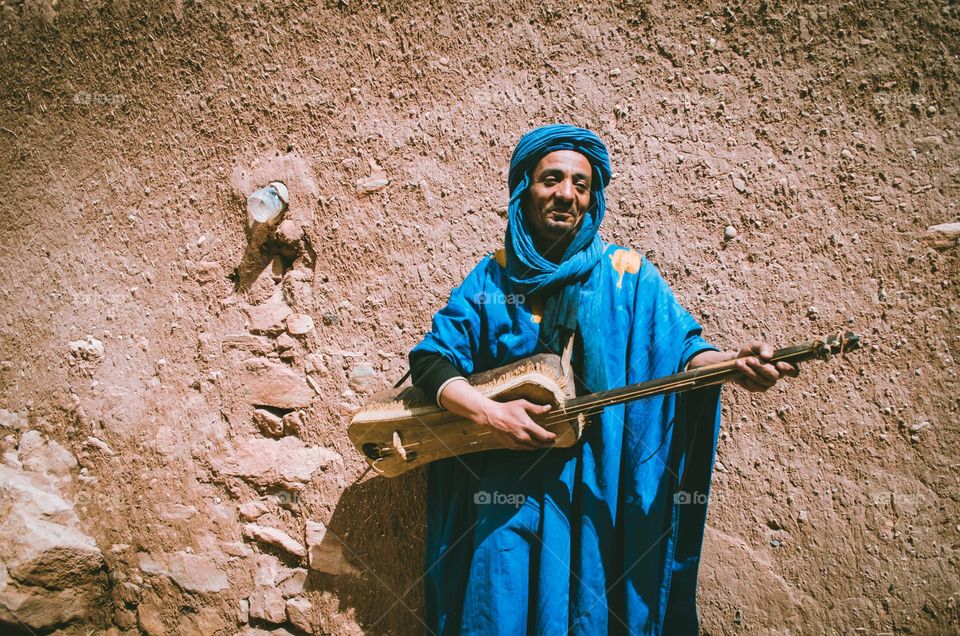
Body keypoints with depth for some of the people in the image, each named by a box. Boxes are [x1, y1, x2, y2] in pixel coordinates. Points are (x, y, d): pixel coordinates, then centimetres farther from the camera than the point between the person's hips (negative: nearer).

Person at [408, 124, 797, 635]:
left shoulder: (628, 275, 1)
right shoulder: (493, 277, 3)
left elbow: (678, 349, -5)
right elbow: (431, 358, -1)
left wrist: (732, 361, -26)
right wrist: (488, 412, -16)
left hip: (598, 486, 0)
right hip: (504, 485, 1)